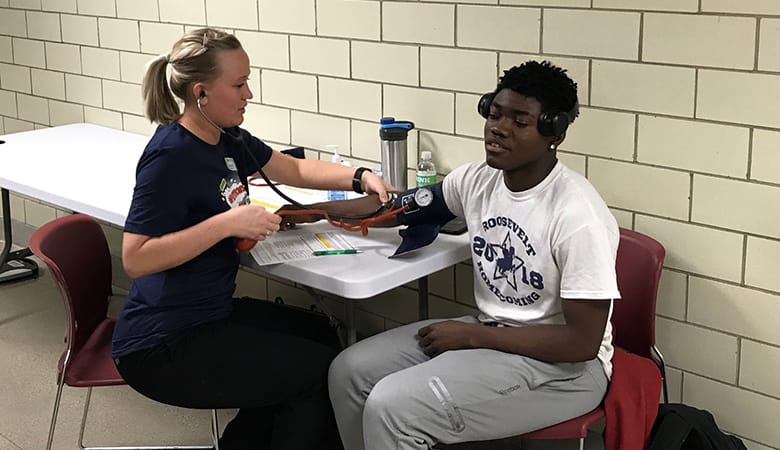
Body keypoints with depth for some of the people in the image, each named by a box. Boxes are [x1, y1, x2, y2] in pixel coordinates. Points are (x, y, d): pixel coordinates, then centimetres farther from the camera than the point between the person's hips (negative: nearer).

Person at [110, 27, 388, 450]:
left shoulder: (227, 139, 3)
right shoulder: (170, 157, -22)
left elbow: (296, 169, 16)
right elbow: (135, 259, -27)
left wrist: (361, 177, 1)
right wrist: (228, 222, -29)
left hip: (211, 314, 9)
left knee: (323, 339, 18)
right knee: (318, 371, -5)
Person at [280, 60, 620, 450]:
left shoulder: (577, 216, -25)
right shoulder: (477, 179, -3)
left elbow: (583, 342, -23)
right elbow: (402, 206, 16)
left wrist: (471, 335, -18)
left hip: (563, 364, -8)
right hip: (491, 332, 8)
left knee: (392, 408, -22)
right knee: (349, 373, -1)